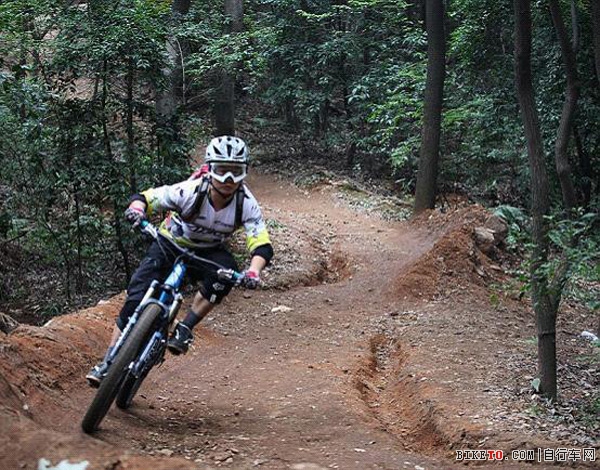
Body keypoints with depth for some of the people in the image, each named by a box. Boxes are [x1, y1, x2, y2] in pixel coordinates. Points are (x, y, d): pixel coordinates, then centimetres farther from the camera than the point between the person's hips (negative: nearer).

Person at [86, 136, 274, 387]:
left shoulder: (246, 203, -25)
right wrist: (136, 208, -49)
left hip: (207, 252, 1)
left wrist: (253, 271, -50)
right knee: (136, 298, -14)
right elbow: (144, 197, -25)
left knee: (225, 272, -33)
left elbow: (263, 246, -29)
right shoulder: (190, 191, -30)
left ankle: (185, 328, -16)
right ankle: (108, 361, -1)